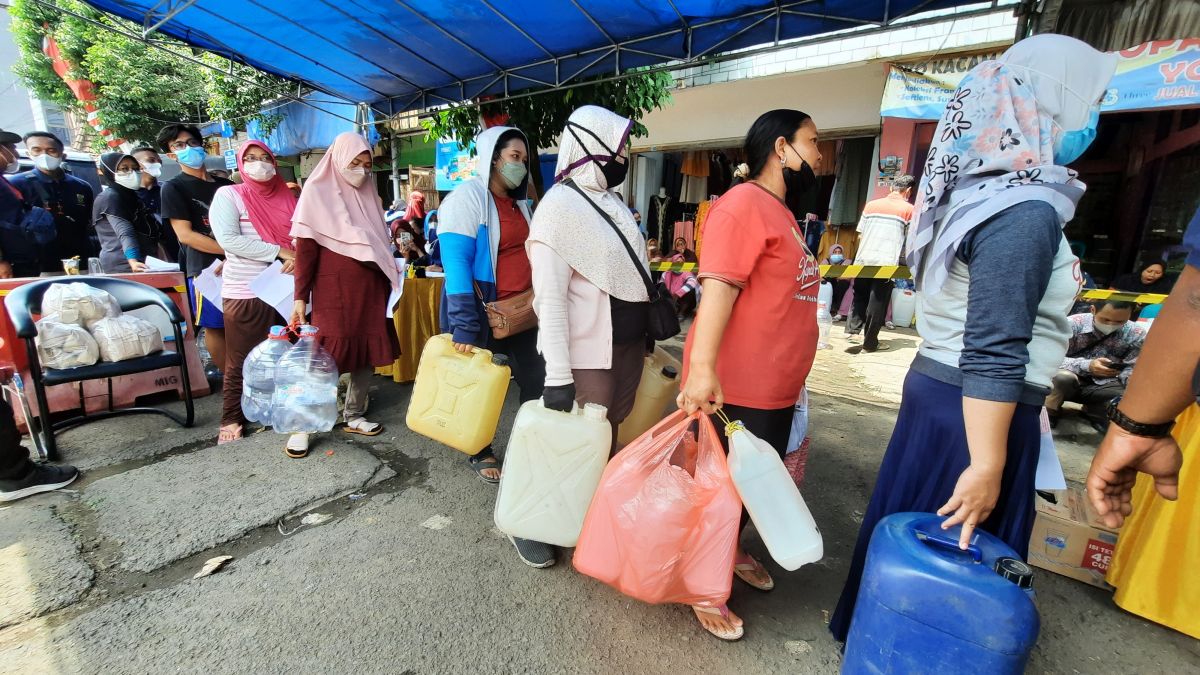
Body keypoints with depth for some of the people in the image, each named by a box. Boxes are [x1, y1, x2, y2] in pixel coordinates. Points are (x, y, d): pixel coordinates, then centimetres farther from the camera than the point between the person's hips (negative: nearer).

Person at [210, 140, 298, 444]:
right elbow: (228, 239, -14)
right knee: (240, 362, 4)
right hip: (244, 294, -4)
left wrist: (298, 256, -14)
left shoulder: (286, 197, 11)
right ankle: (232, 419, 19)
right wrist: (280, 252, -18)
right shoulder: (228, 195, -2)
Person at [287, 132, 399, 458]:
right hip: (334, 291, -5)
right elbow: (305, 249, -7)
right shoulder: (317, 193, -2)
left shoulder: (369, 194, 14)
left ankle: (354, 416, 21)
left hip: (370, 290, 6)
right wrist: (300, 297, -11)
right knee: (326, 357, -4)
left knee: (368, 354, 7)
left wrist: (388, 283, 15)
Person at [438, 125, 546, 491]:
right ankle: (480, 453, 31)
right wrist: (464, 326, -27)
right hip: (481, 311, -6)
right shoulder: (468, 197, -12)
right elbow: (456, 263, -20)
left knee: (537, 382, 6)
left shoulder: (520, 203, 12)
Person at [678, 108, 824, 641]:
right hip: (733, 390, -10)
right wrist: (701, 368, -36)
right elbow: (718, 288, -27)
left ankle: (729, 550, 47)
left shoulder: (782, 213, 16)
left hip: (774, 389, 10)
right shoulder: (744, 204, -16)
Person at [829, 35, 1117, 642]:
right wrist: (987, 465, -21)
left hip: (936, 384, 9)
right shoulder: (1027, 211, -20)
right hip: (976, 408, -9)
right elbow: (994, 353, -24)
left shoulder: (976, 192, 9)